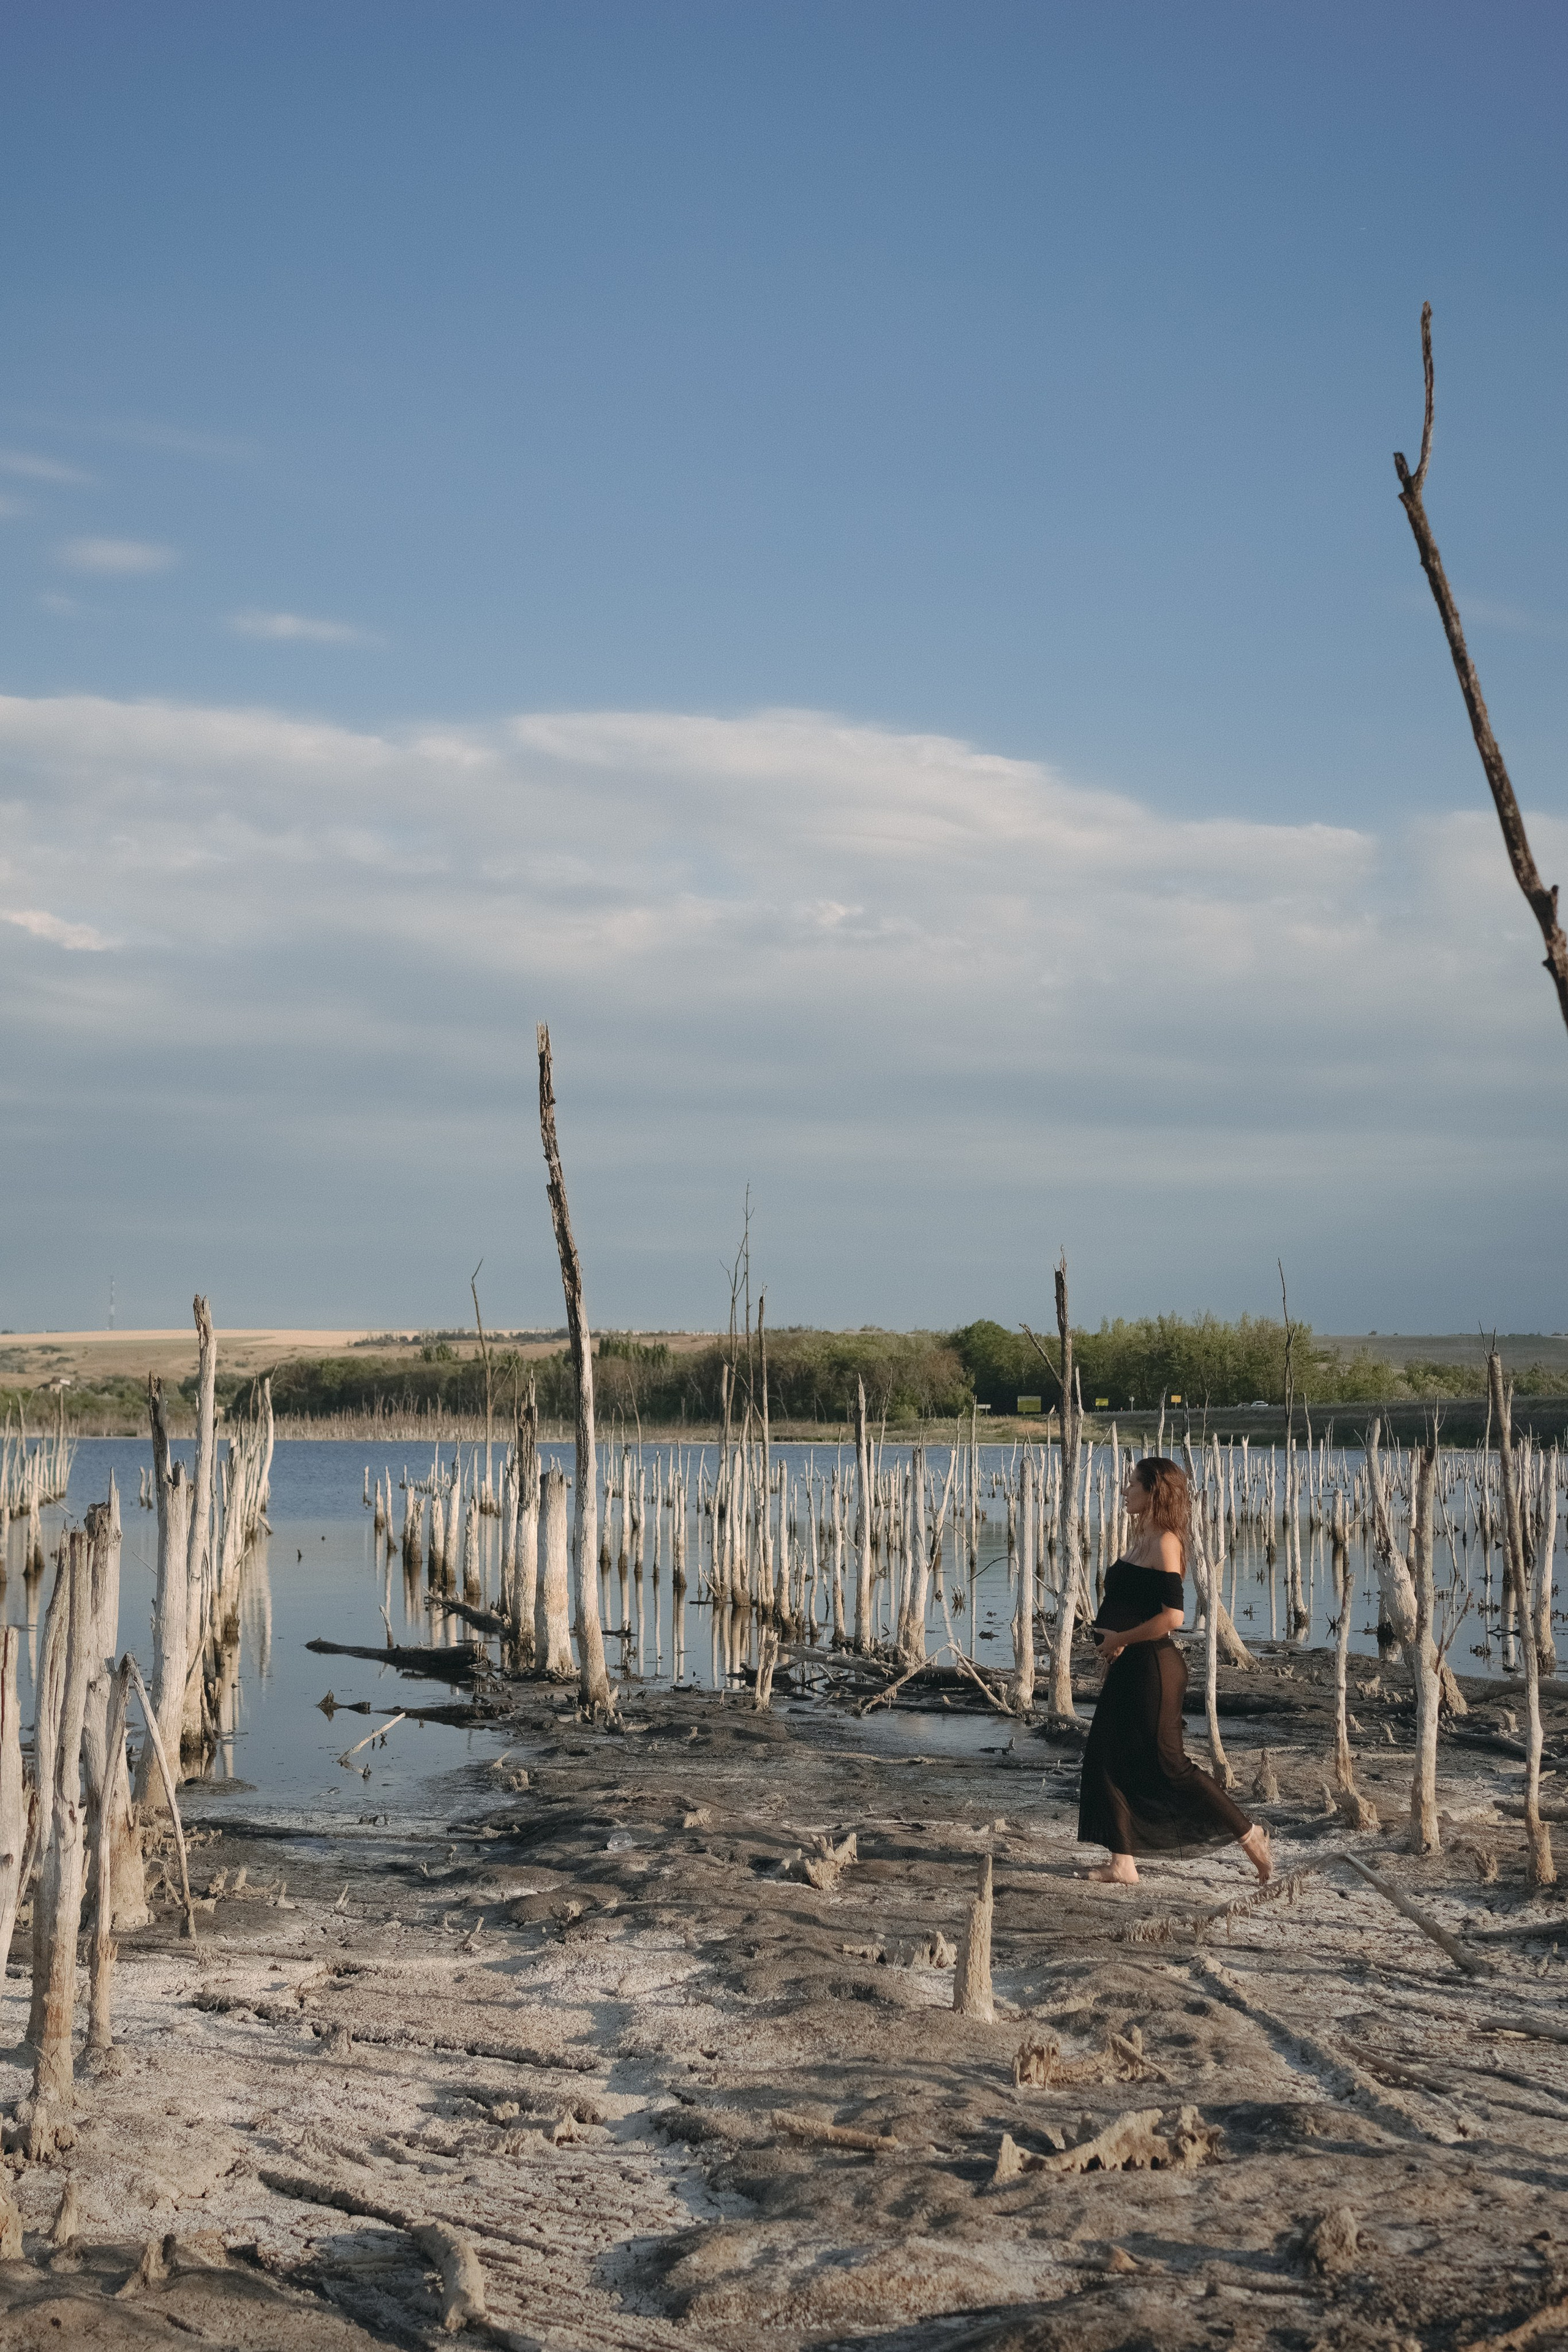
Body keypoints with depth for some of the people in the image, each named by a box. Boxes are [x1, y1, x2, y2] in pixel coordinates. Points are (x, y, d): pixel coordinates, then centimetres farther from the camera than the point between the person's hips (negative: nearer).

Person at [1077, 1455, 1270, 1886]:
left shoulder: (1165, 1543, -16)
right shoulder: (1141, 1540, 13)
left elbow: (1173, 1614, -25)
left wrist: (1121, 1639, -15)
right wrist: (1115, 1642, 8)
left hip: (1154, 1668, -10)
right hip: (1128, 1668, 10)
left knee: (1166, 1763, -3)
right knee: (1105, 1758, 7)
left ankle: (1248, 1834, 9)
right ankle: (1122, 1864, 12)